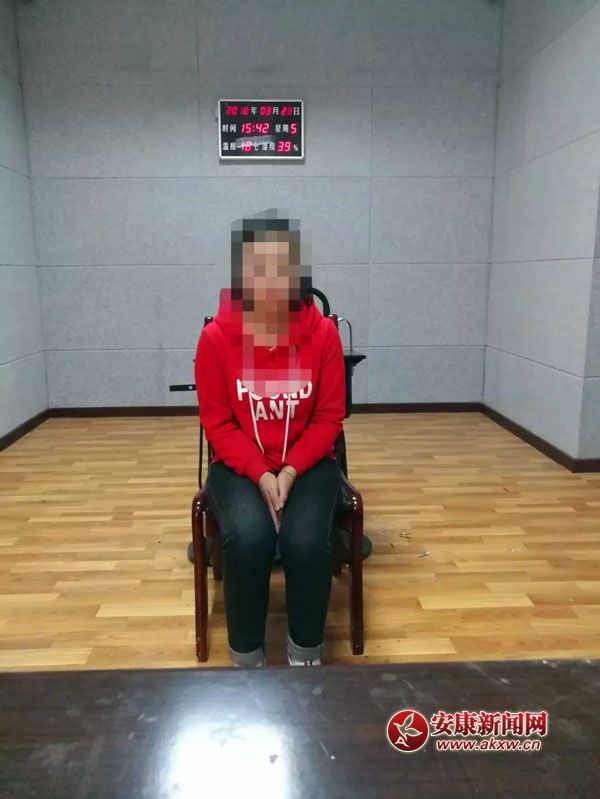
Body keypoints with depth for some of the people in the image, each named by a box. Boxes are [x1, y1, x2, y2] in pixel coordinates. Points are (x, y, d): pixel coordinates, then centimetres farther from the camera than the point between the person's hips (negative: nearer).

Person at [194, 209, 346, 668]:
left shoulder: (323, 333, -8)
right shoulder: (215, 337, -10)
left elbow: (329, 418, -4)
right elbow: (217, 424, -6)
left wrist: (291, 471, -17)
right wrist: (261, 476, -18)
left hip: (307, 464, 1)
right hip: (239, 466, 0)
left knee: (307, 541, -26)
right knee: (249, 537, -29)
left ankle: (306, 652, 2)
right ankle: (246, 656, -3)